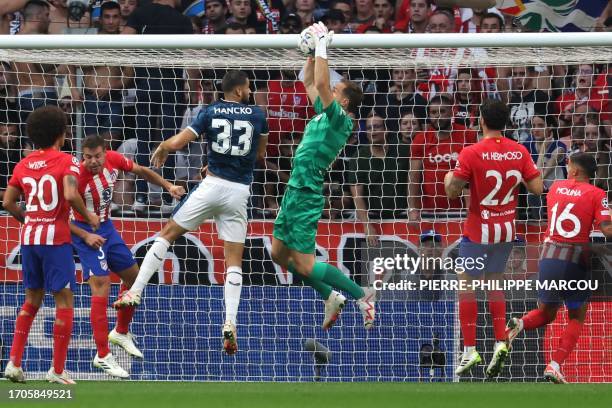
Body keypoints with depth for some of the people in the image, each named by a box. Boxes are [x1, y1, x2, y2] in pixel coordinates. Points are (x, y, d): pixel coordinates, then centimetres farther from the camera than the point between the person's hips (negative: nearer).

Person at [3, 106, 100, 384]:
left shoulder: (24, 164, 9)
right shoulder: (66, 161, -7)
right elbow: (71, 195, -22)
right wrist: (89, 217, -6)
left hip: (29, 236, 6)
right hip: (55, 237, -6)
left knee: (32, 299, 18)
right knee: (64, 300, 1)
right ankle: (57, 370, -3)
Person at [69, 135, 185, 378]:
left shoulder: (113, 160, -12)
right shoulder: (78, 177, -29)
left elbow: (141, 171, 9)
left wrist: (168, 186, 2)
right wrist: (86, 236, -27)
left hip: (107, 226, 8)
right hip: (86, 231, -8)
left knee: (132, 276, 18)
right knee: (101, 287, -18)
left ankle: (121, 333, 40)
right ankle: (103, 356, -15)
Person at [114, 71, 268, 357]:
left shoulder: (210, 112, 0)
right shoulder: (257, 115, 5)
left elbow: (177, 143, -6)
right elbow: (260, 155, 17)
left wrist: (161, 149, 15)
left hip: (212, 186, -1)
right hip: (239, 192, 1)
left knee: (167, 234, 13)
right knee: (234, 261, 6)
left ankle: (135, 292, 5)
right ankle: (230, 324, -8)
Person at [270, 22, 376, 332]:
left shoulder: (339, 119, -14)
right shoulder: (325, 114, 11)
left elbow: (321, 83, -26)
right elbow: (308, 82, 22)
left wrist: (322, 46, -20)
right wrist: (313, 50, 11)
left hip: (306, 195, -10)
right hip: (294, 191, 10)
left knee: (305, 265, -8)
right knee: (279, 254, 17)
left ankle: (362, 296, 2)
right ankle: (331, 298, 23)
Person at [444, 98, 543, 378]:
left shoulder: (471, 153, -15)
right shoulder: (519, 152, -3)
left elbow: (453, 191, -15)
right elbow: (537, 188, -4)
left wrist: (448, 177, 8)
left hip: (479, 229, -5)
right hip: (507, 229, 5)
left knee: (466, 286, 3)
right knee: (495, 284, 19)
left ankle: (469, 350, -2)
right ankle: (500, 342, 7)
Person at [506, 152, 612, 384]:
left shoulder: (556, 188, 9)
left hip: (549, 257, 4)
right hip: (576, 260, -3)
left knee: (546, 313, 22)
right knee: (577, 317, 13)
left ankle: (519, 325, -11)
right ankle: (555, 365, -4)